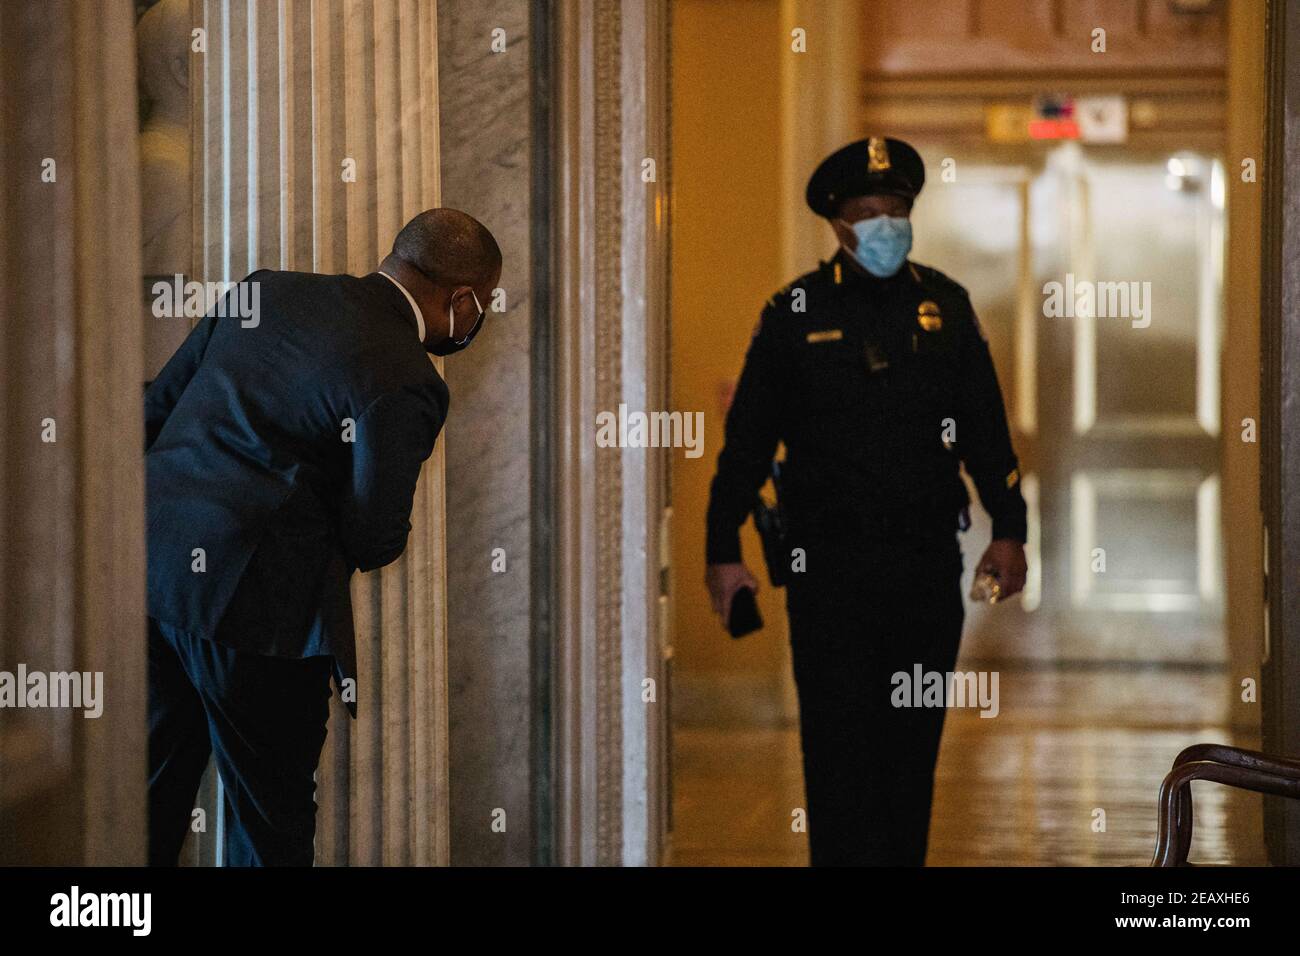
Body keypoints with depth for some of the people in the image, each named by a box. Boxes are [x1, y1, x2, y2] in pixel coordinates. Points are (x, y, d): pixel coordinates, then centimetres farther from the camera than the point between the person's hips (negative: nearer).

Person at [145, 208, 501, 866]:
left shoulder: (265, 291, 11)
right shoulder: (405, 383, -10)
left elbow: (154, 410, 15)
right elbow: (373, 540, -7)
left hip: (147, 559, 7)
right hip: (256, 601, -7)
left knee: (150, 807, 18)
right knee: (270, 818, 9)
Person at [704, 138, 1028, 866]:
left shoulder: (945, 305, 7)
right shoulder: (795, 314, 0)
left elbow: (987, 428, 12)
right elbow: (747, 441, 2)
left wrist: (1008, 530, 8)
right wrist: (724, 551, -1)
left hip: (928, 561, 3)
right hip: (830, 566, -3)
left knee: (915, 743, 9)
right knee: (840, 744, -5)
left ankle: (907, 856, 19)